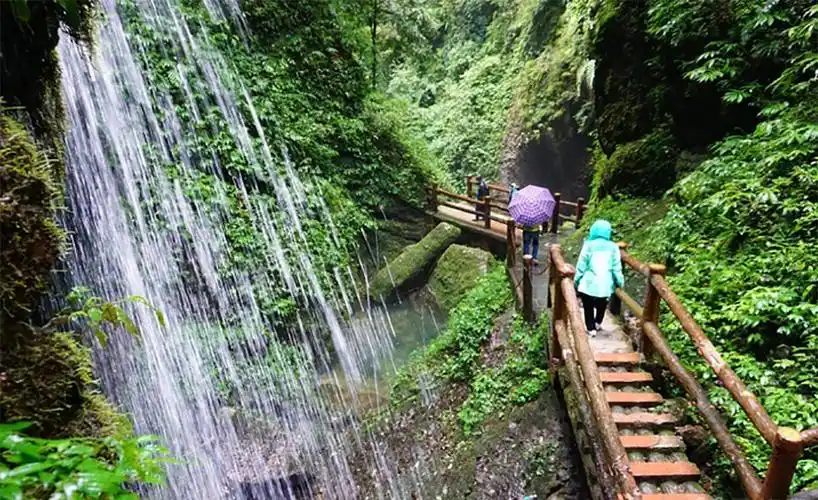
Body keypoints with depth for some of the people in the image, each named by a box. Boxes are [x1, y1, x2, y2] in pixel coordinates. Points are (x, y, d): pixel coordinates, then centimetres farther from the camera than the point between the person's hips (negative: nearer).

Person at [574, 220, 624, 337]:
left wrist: (576, 280, 5)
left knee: (588, 307, 11)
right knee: (601, 306, 25)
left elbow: (581, 265, -6)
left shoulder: (588, 245, -9)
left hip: (589, 283, -3)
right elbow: (616, 268, -1)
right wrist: (620, 282, 11)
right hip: (605, 284, 3)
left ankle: (591, 329, 13)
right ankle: (598, 323, 40)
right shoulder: (613, 247, -3)